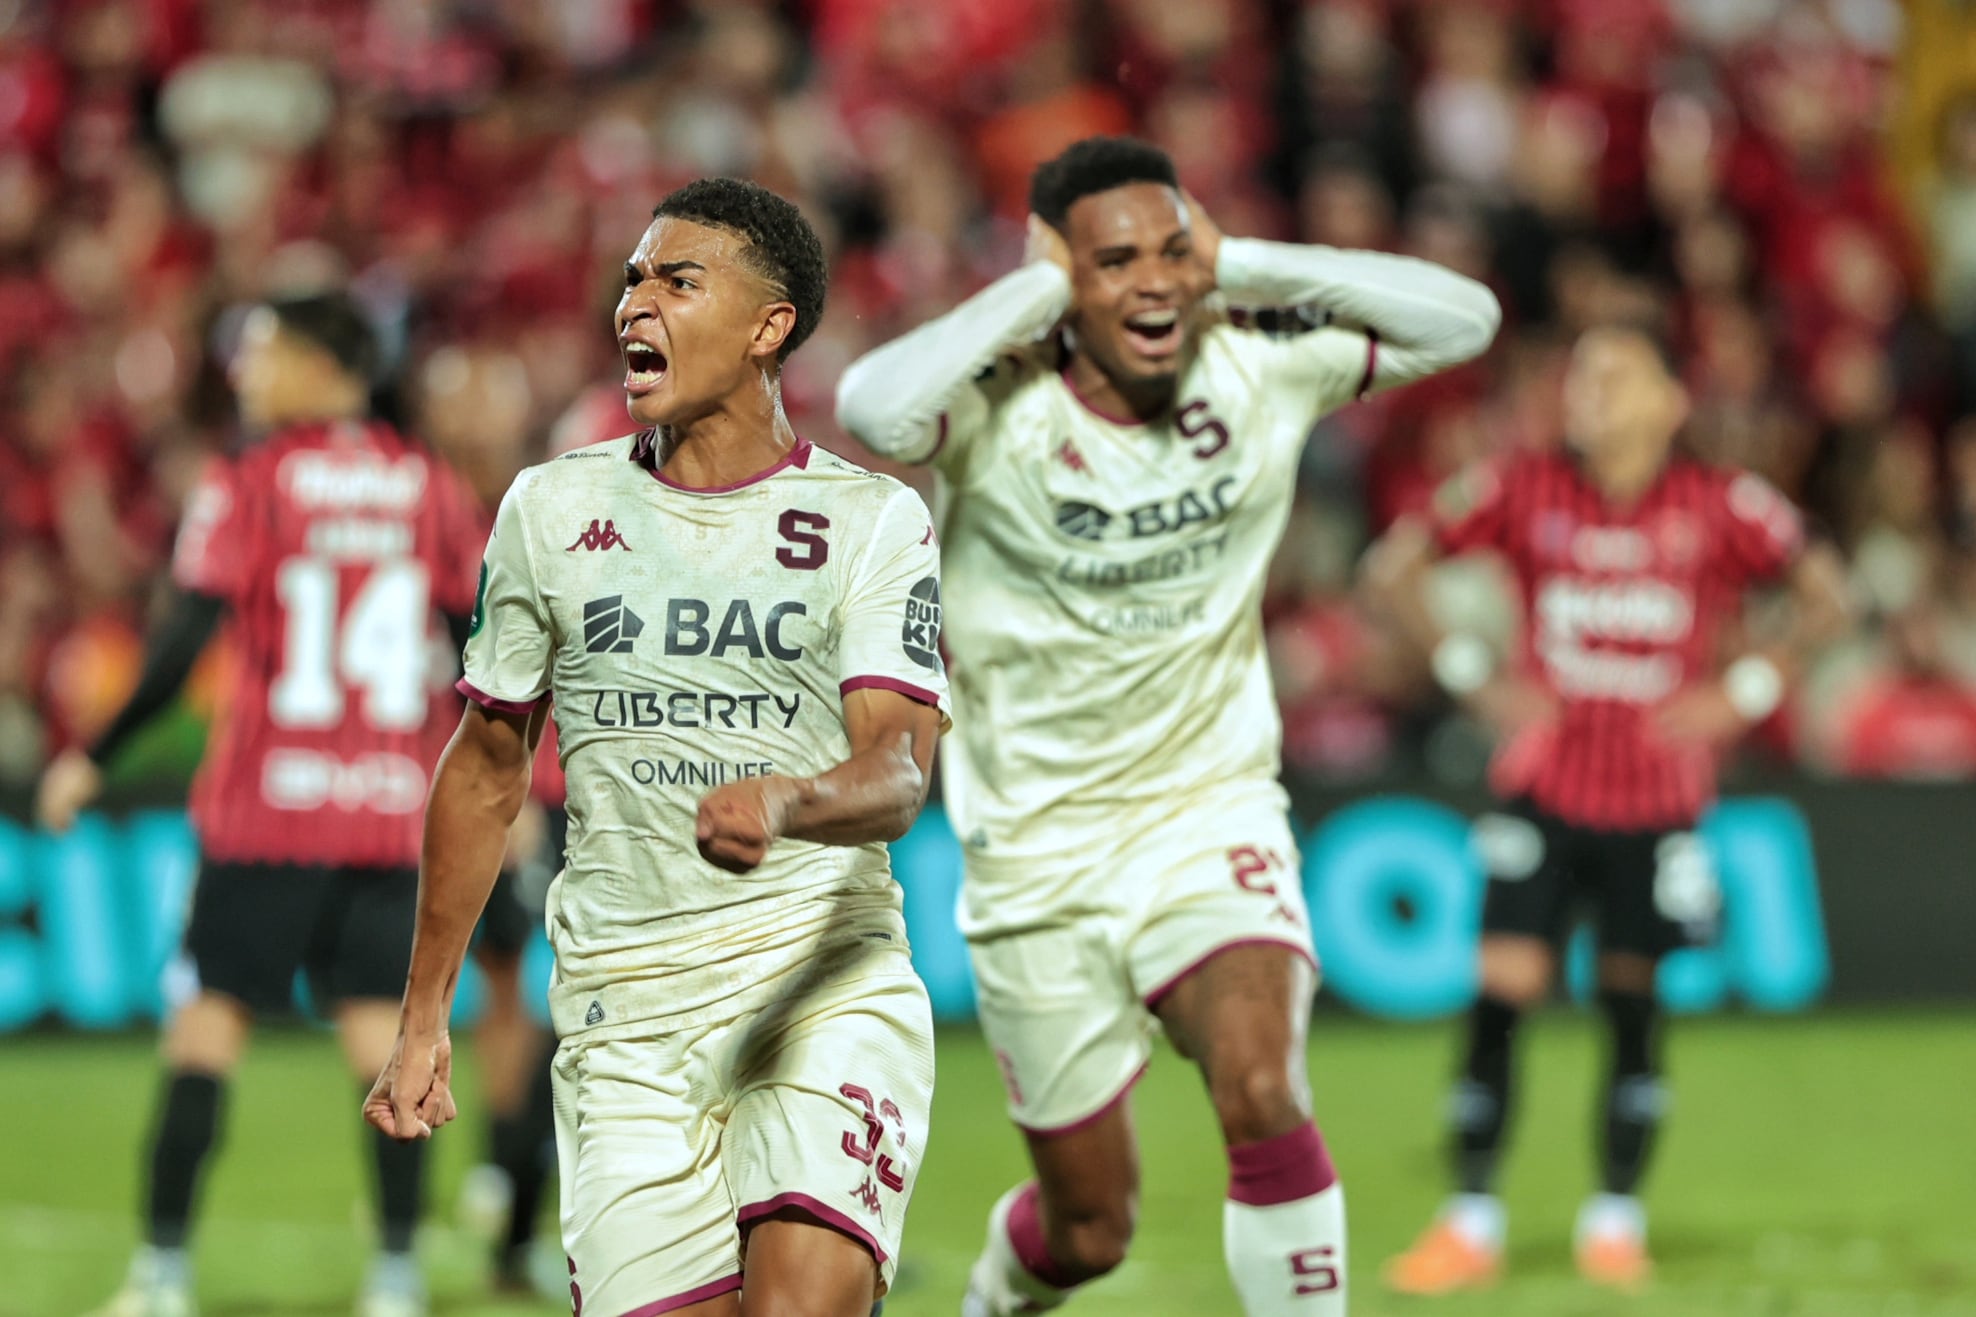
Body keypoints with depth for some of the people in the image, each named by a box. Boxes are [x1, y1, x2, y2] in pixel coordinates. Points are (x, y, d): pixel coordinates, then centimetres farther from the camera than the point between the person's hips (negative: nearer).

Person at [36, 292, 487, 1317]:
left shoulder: (249, 484, -5)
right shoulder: (430, 486, 7)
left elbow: (182, 645, -10)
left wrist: (93, 759, -2)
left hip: (269, 807, -3)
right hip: (391, 808, 3)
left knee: (209, 1017, 1)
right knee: (380, 1027, 5)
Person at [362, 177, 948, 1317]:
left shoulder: (875, 522, 2)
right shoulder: (552, 508, 11)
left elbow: (897, 771, -11)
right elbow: (486, 769, 20)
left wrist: (781, 804, -34)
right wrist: (423, 1019, 19)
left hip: (825, 980, -2)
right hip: (624, 1017, 3)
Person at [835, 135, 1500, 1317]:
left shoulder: (1257, 376, -6)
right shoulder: (1002, 411, -18)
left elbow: (1463, 319, -4)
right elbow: (875, 408, -40)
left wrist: (1244, 265, -12)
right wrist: (1035, 288, -26)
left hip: (1212, 812, 2)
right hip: (1040, 849, -1)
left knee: (1263, 1095, -26)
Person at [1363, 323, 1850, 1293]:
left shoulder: (1720, 506, -5)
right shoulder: (1527, 491, -4)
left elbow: (1825, 596, 4)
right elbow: (1392, 568, 3)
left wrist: (1746, 692, -6)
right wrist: (1470, 676, -4)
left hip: (1658, 800, 0)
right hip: (1544, 787, 0)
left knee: (1632, 1003, 4)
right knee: (1502, 991, -8)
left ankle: (1616, 1216, 19)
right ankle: (1471, 1222, 2)